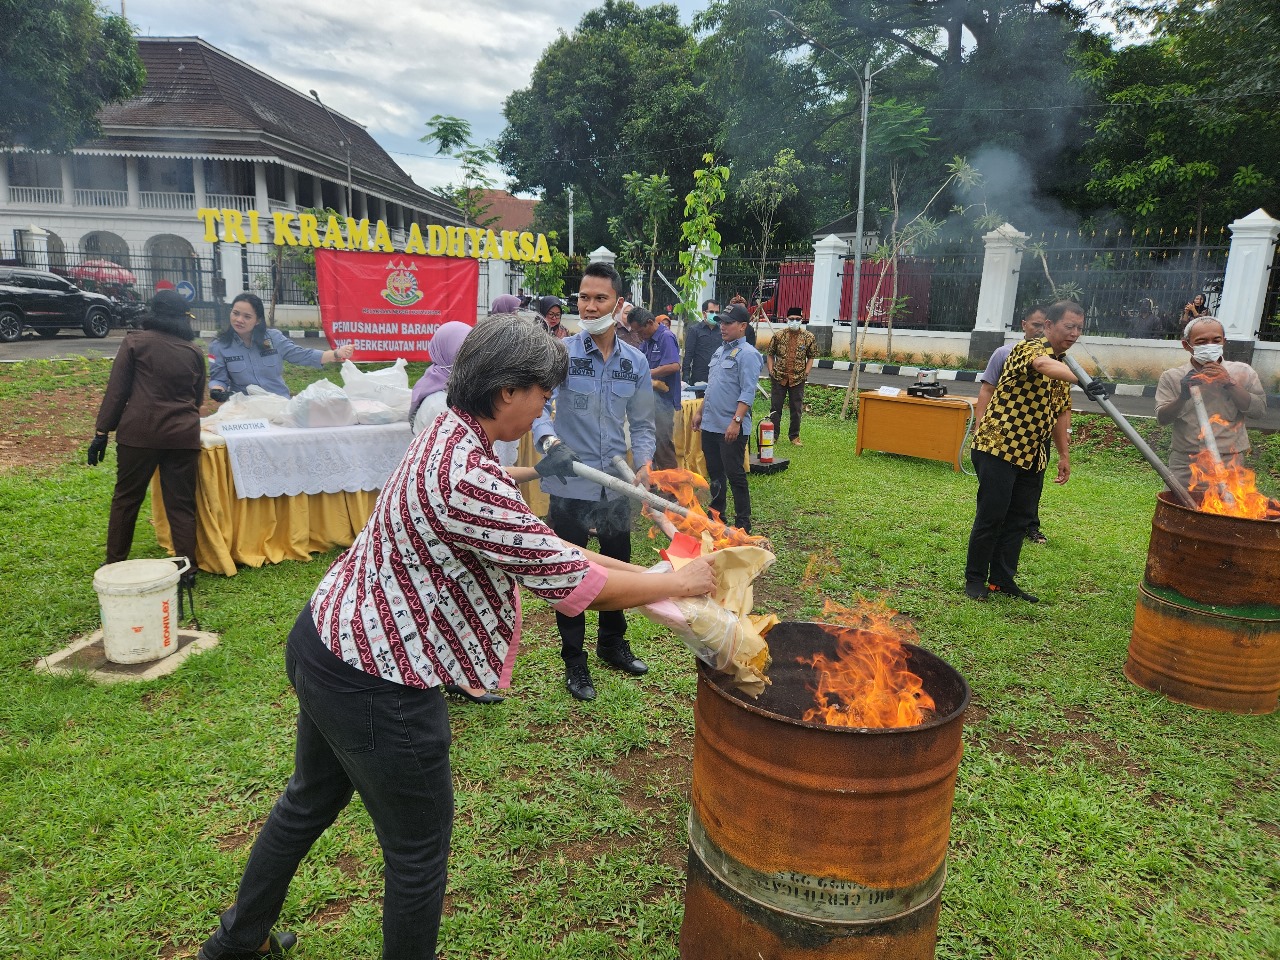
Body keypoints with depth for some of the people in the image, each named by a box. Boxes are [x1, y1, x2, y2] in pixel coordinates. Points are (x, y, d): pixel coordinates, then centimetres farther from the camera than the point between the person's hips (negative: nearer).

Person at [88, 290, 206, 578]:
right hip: (183, 435, 2)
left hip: (139, 433, -2)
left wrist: (102, 431, 1)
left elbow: (117, 389, -1)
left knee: (126, 498, 12)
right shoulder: (193, 351, 10)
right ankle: (187, 568, 5)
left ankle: (114, 563, 21)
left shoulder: (135, 341, 2)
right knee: (181, 503, 5)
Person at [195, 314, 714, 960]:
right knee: (419, 846, 13)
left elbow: (536, 545, 5)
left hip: (327, 639, 10)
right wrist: (677, 584, -10)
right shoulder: (466, 477, -30)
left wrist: (638, 574, 3)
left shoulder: (450, 436, 1)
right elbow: (570, 580, -24)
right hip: (373, 686, -10)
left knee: (311, 799, 31)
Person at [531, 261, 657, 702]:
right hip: (569, 486, -4)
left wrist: (644, 461, -7)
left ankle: (612, 643, 42)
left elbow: (641, 422, 9)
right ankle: (574, 661, 26)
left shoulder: (635, 362, 2)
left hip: (616, 485, 4)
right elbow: (538, 406, -16)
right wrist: (548, 437, -36)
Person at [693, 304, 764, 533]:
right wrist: (701, 412, 20)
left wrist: (736, 421, -25)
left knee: (734, 475, -2)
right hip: (710, 425, 9)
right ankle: (716, 515, 29)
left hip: (731, 428, -8)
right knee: (714, 473, 16)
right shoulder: (720, 351, 15)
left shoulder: (747, 354, -12)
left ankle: (742, 523, 8)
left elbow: (747, 393, -19)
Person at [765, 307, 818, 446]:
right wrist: (771, 370, -1)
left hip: (798, 379, 0)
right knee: (775, 407, 6)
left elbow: (811, 357, 5)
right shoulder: (778, 336, 0)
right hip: (778, 378, 0)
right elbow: (770, 354, 7)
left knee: (797, 409, 7)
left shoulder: (809, 337, -1)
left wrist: (806, 373, -3)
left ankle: (794, 436, 21)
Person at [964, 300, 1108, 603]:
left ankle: (1002, 580, 19)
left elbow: (1060, 413, 21)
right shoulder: (1029, 348, -13)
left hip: (1032, 455, 8)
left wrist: (1063, 455, 18)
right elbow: (1043, 365, -38)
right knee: (991, 515, -4)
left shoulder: (1063, 366, 14)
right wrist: (1084, 381, -54)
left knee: (1019, 518, 9)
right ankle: (975, 579, 9)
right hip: (998, 446, -8)